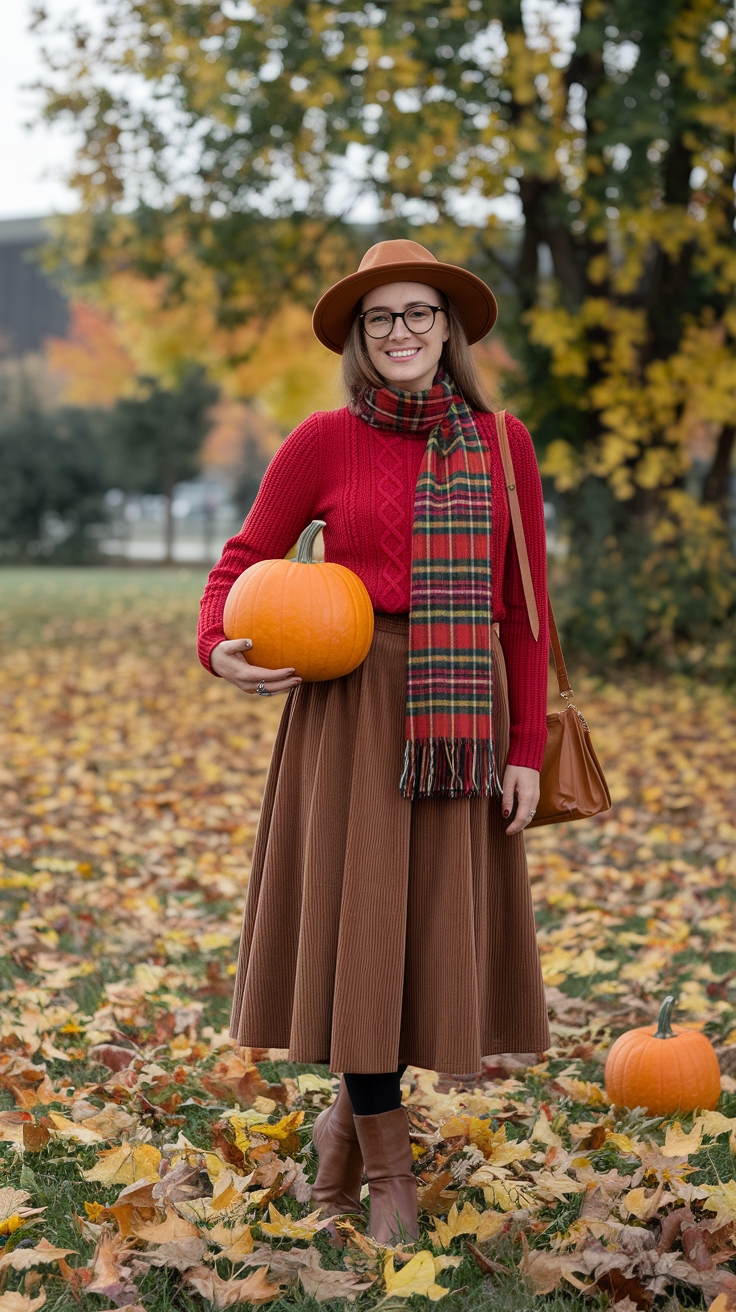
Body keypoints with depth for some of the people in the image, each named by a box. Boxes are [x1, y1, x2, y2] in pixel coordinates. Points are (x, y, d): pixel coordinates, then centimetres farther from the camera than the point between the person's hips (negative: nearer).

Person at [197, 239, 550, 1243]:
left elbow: (526, 607, 5)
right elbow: (245, 560, 7)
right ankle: (388, 1160, 12)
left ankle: (351, 1114, 28)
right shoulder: (323, 444, 1)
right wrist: (219, 649, -15)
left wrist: (528, 749, 1)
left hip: (463, 711, 2)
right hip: (351, 707, -2)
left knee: (439, 927, 5)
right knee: (358, 921, -2)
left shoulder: (501, 445, 6)